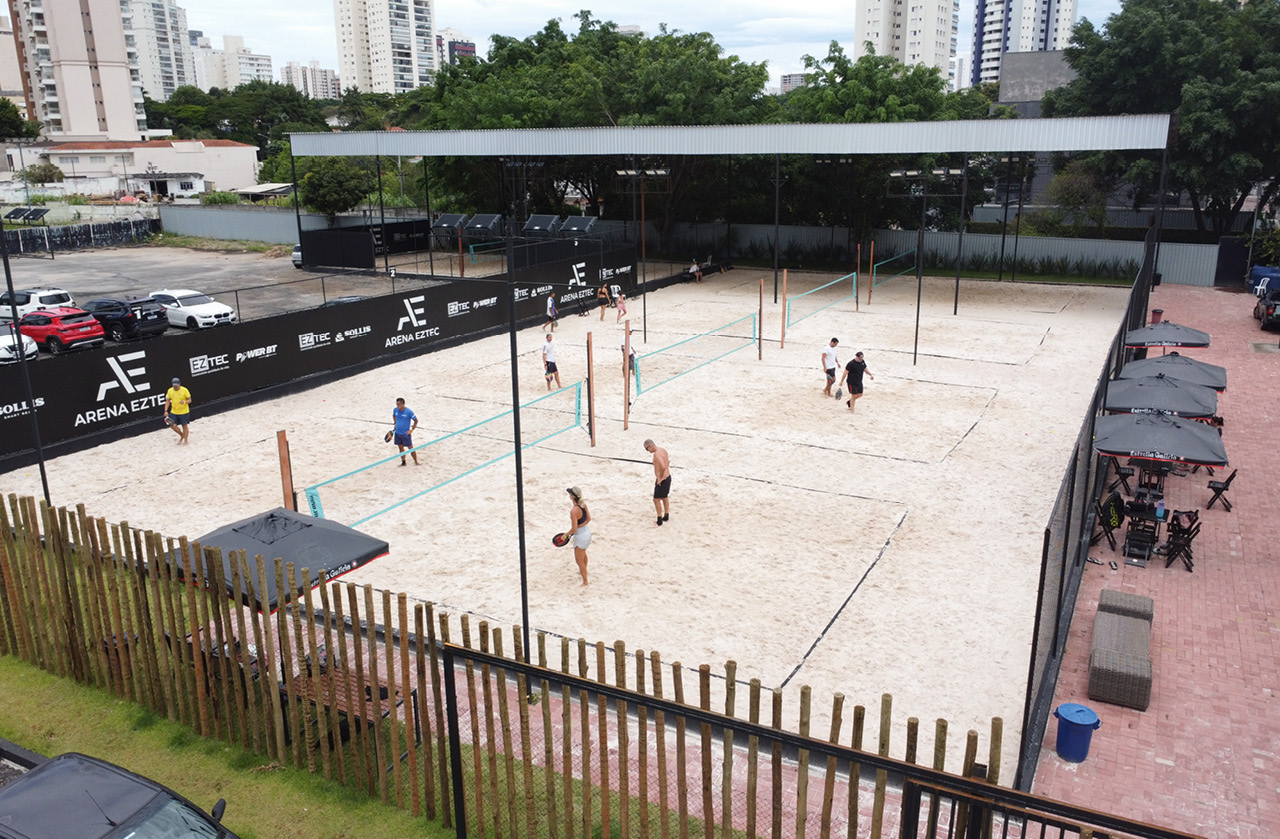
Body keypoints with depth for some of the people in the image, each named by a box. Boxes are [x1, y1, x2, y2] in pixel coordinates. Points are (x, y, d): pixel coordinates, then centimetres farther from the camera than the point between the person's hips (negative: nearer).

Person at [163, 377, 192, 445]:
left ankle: (186, 440, 17)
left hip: (184, 412, -4)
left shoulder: (184, 390, -10)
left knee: (184, 426, 3)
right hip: (174, 412, 4)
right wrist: (166, 410, -2)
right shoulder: (170, 391, 1)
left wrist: (185, 402, -29)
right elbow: (168, 401, 7)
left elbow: (189, 400, -6)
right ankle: (182, 435, 25)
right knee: (172, 425, 0)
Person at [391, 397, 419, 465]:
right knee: (401, 448, 13)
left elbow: (416, 421, -8)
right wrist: (395, 423, 12)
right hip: (397, 433, 5)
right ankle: (403, 462, 25)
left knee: (410, 448, 1)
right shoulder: (395, 410, -2)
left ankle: (416, 462, 14)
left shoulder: (409, 412, -17)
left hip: (406, 434, -5)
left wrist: (411, 430, -11)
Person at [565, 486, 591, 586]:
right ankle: (583, 571, 57)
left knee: (579, 560, 11)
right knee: (583, 554, 34)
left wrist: (566, 534, -8)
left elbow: (574, 529, -25)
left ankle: (585, 581, 24)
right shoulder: (584, 504, -8)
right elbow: (588, 519, 2)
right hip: (587, 532, 9)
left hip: (580, 536, -9)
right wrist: (581, 526, 2)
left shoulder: (573, 511, -31)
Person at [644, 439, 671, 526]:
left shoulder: (656, 454, -25)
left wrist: (660, 478, -24)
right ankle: (666, 516, 37)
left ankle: (659, 521, 6)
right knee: (664, 497, 24)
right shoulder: (663, 449, 6)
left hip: (661, 480, -10)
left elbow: (663, 467, -38)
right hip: (668, 477, 10)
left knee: (656, 499, 1)